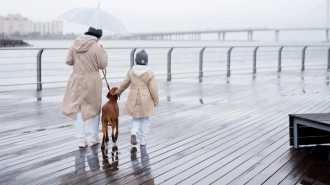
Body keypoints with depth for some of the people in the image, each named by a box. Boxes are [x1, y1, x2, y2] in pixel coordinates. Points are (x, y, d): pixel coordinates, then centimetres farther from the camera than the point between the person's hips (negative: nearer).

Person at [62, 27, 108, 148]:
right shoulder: (97, 47, -13)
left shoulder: (74, 44, 0)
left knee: (78, 109, 9)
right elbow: (103, 65, -7)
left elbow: (69, 61, 4)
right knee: (94, 107, 17)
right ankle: (95, 136, 25)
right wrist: (103, 52, 7)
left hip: (77, 80, 3)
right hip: (92, 81, -3)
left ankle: (82, 139, 9)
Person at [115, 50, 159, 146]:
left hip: (134, 99, 2)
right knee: (145, 120, 9)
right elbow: (153, 89, -11)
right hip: (146, 99, -2)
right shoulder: (150, 73, -11)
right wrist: (156, 101, 1)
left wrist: (119, 91, 29)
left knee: (136, 118, 16)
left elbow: (124, 84, 11)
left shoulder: (131, 72, -2)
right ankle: (143, 141, 10)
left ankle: (134, 132, -10)